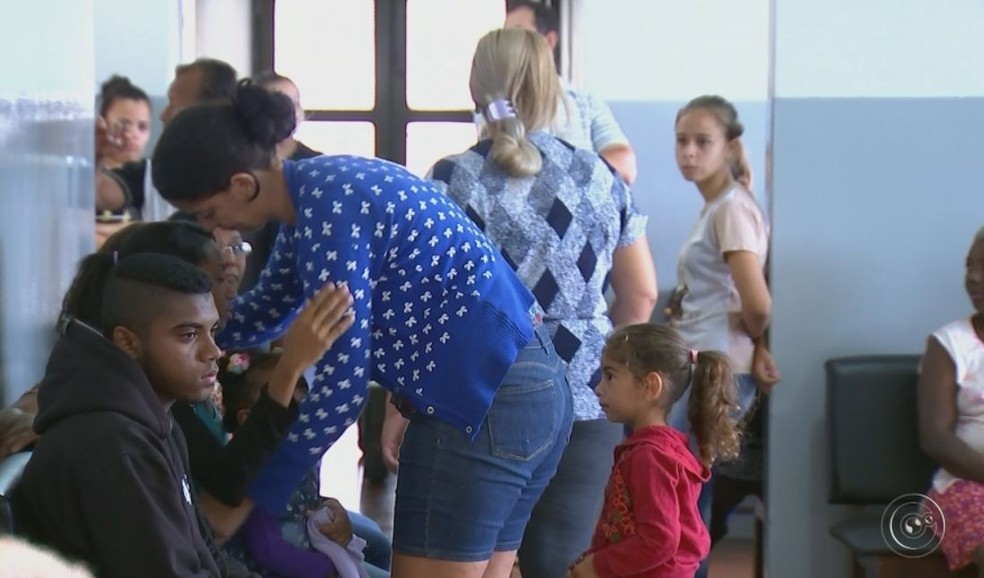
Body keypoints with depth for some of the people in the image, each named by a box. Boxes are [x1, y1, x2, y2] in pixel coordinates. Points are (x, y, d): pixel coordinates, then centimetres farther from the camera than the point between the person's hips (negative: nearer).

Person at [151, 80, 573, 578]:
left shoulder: (330, 207, -18)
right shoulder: (318, 191, 11)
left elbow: (341, 385, -19)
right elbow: (264, 311, 27)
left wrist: (252, 495, -11)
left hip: (480, 399, -10)